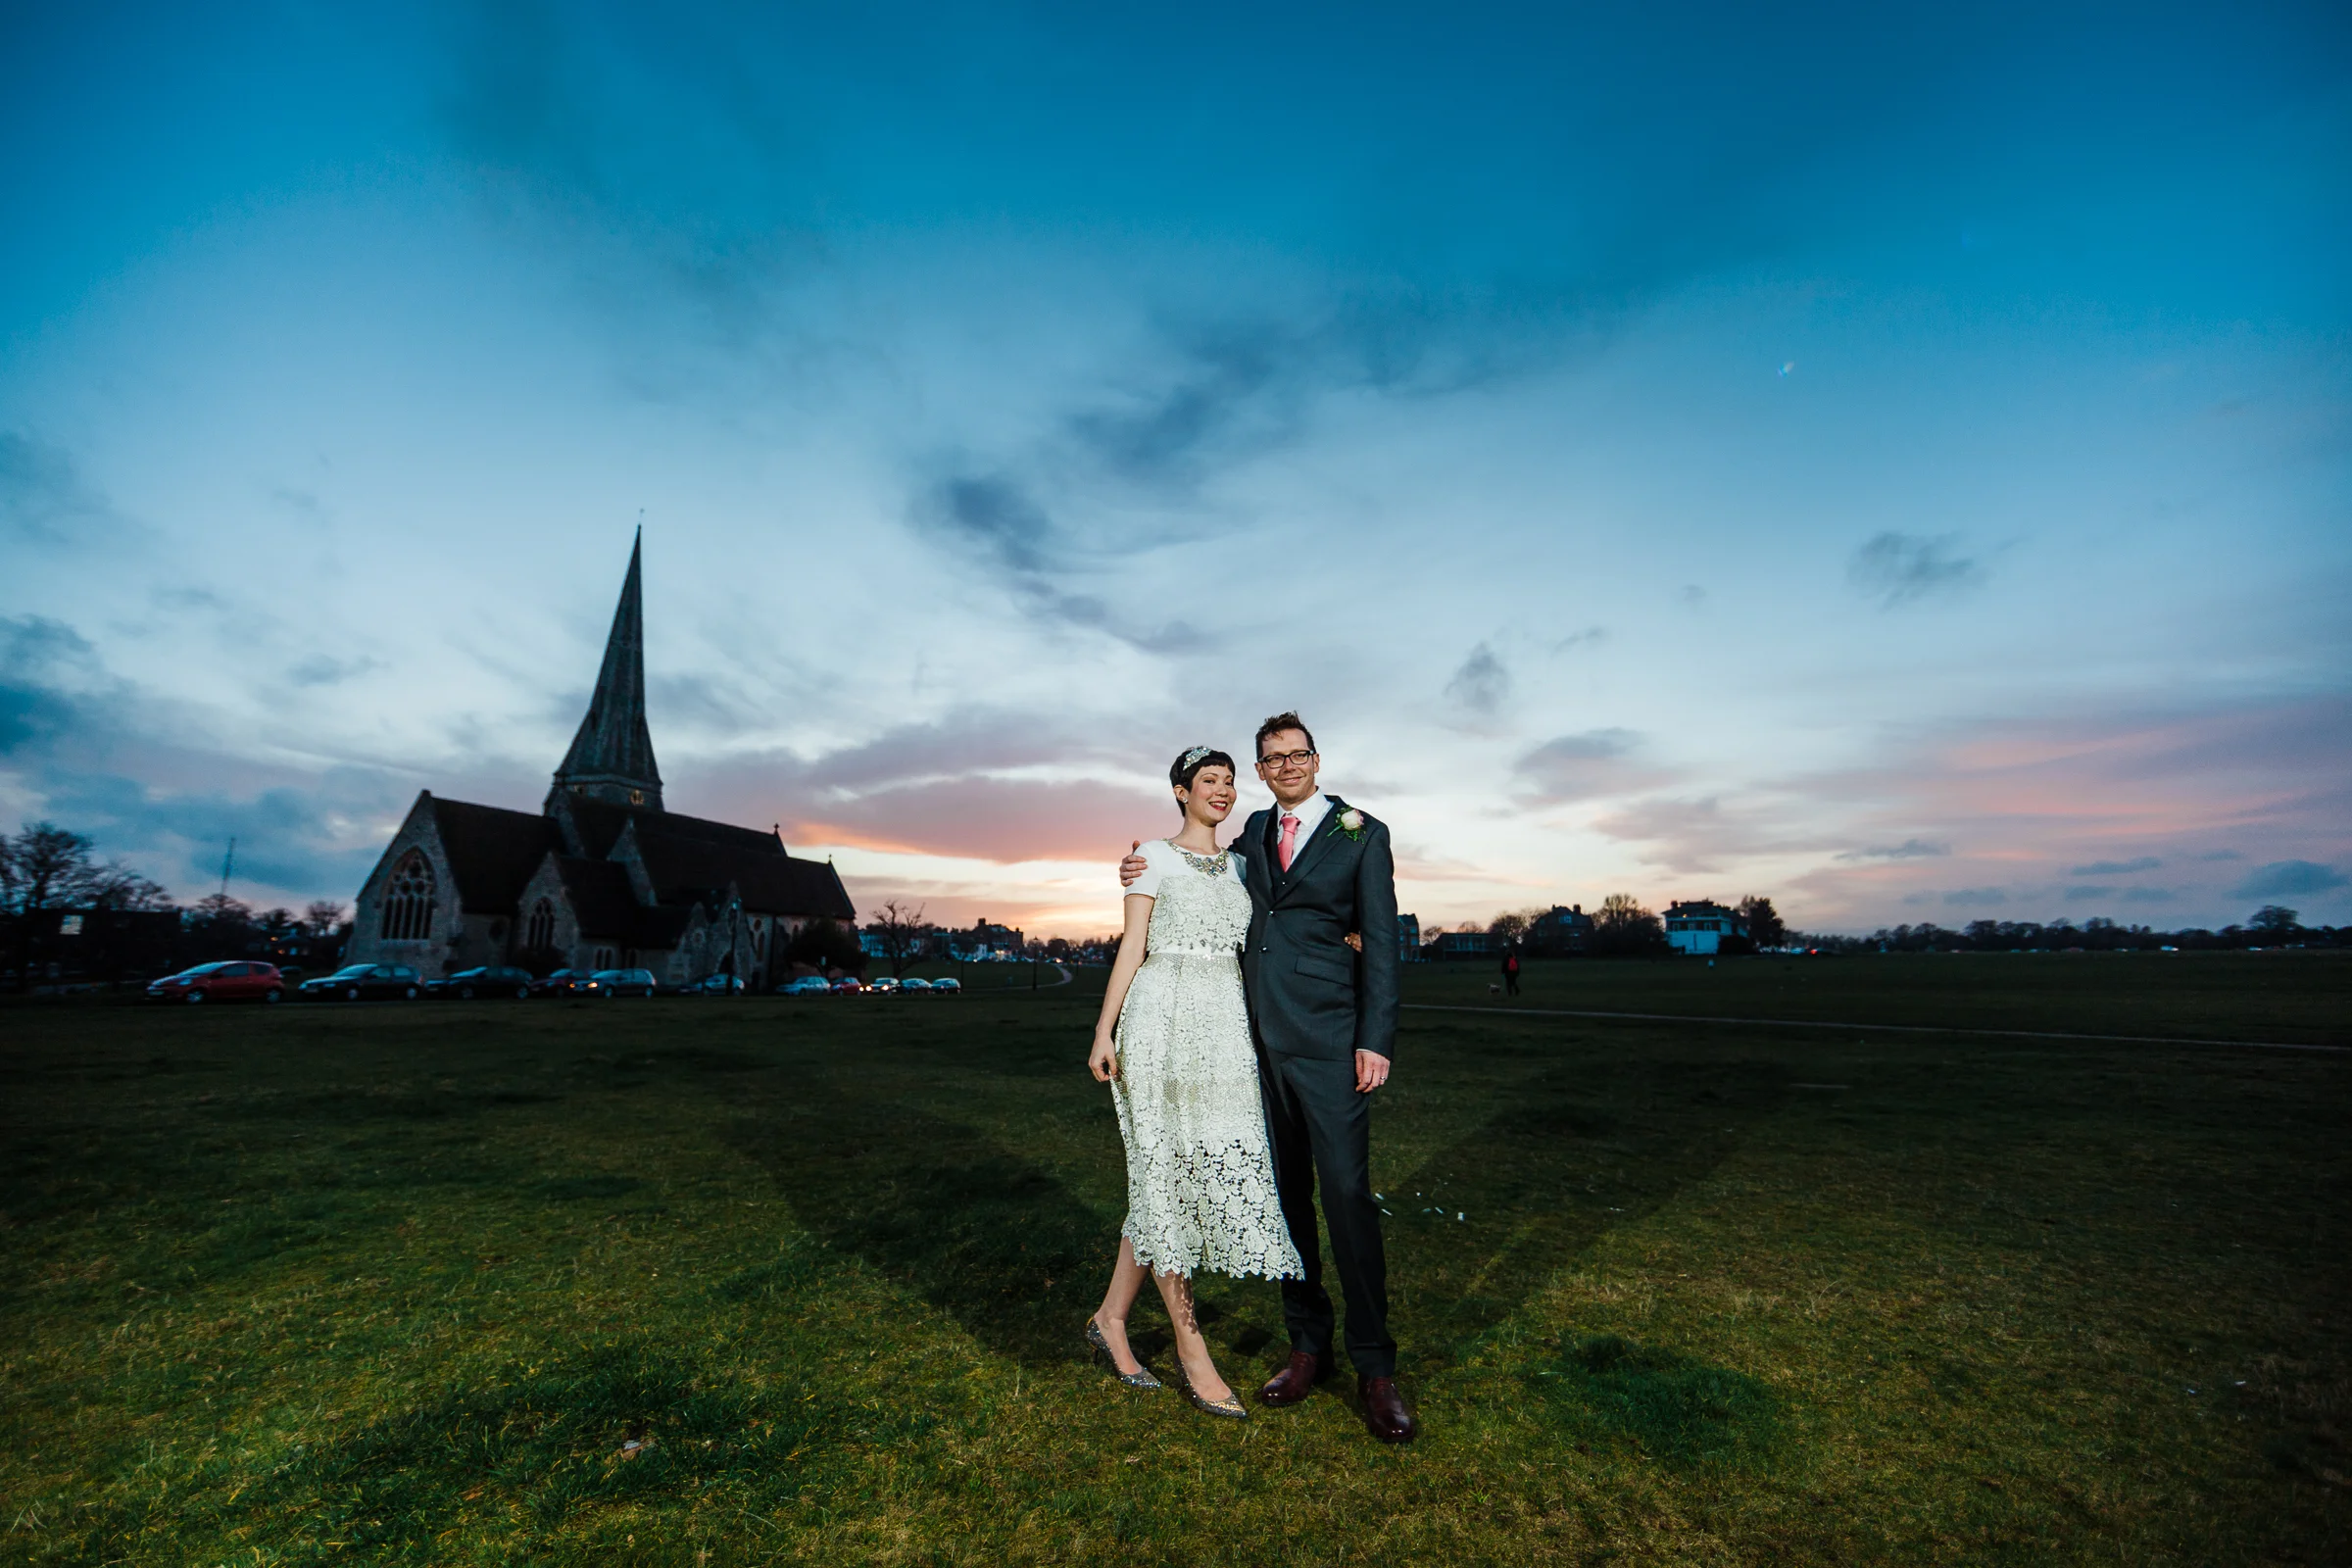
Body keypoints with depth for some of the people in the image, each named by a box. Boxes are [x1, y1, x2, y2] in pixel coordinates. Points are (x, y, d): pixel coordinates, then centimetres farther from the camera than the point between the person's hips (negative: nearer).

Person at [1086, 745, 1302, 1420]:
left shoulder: (1241, 865, 15)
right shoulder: (1154, 857, 2)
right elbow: (1132, 946, -1)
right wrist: (1103, 1031, -7)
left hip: (1226, 1031, 5)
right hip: (1163, 1025, -5)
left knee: (1181, 1180, 7)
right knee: (1169, 1176, 2)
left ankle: (1110, 1318, 24)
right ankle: (1192, 1352, 14)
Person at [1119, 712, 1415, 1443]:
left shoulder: (1362, 834, -1)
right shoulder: (1255, 831, 12)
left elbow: (1380, 941, -3)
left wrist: (1376, 1040, -10)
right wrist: (1147, 872, 6)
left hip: (1328, 1038, -4)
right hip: (1259, 1036, 4)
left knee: (1346, 1194, -3)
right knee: (1285, 1194, 11)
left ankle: (1374, 1368, 13)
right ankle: (1308, 1343, 26)